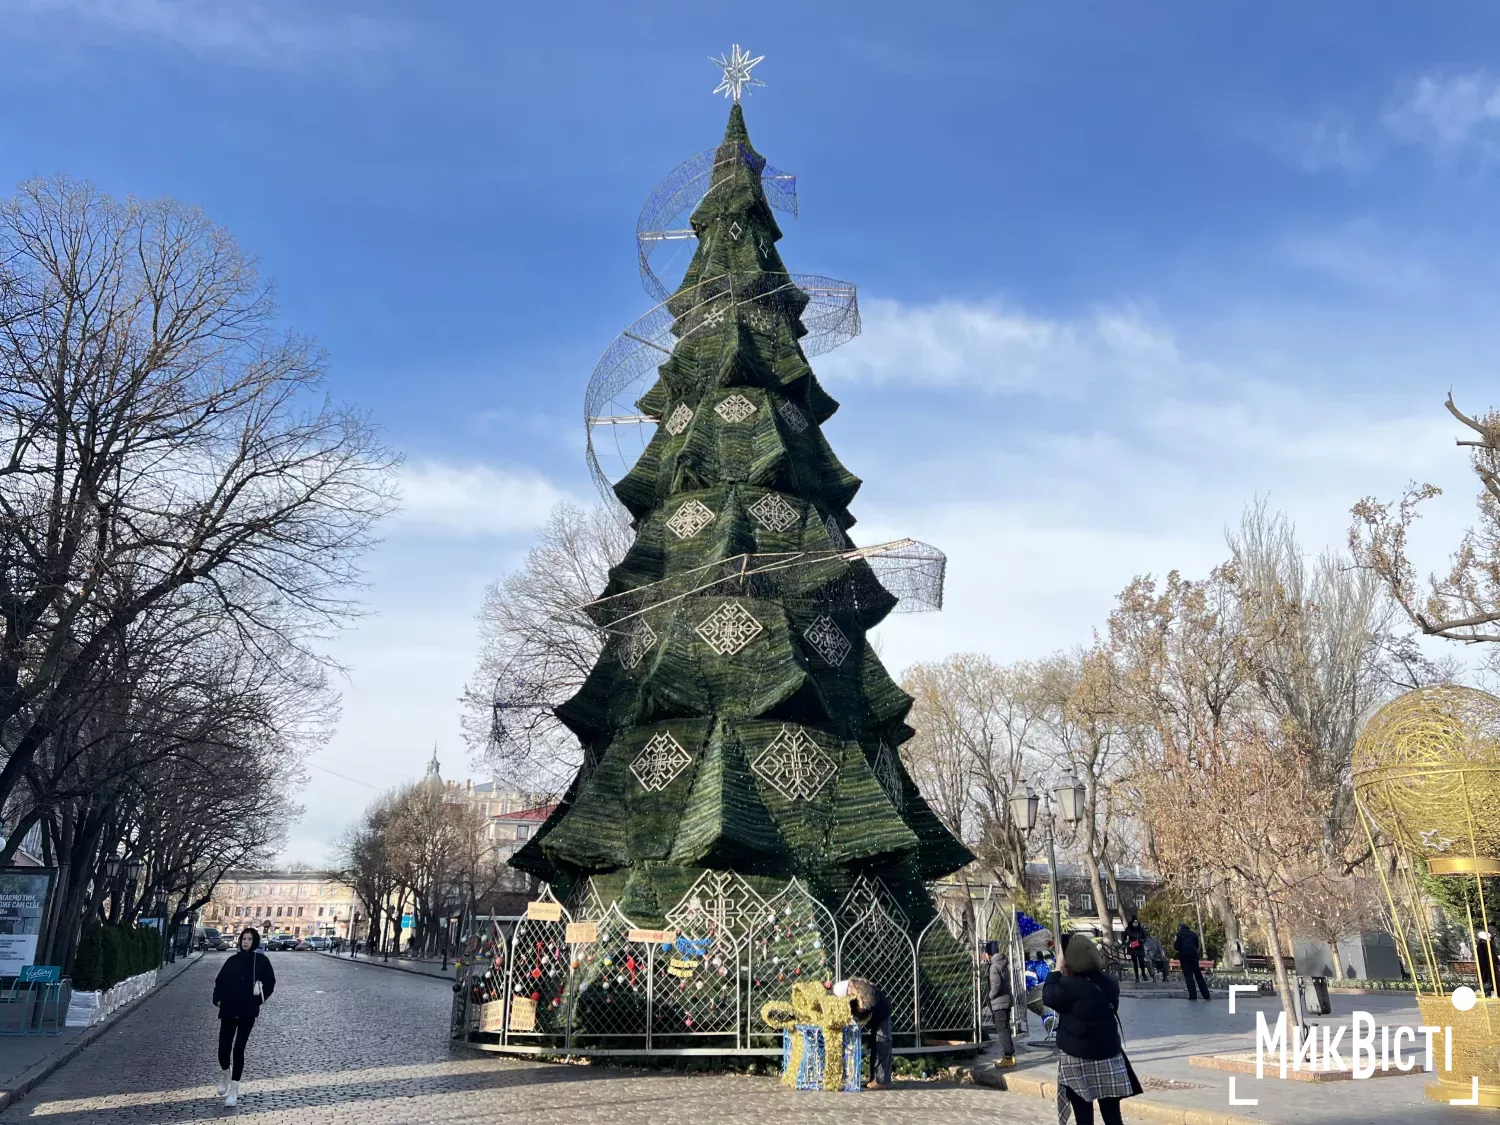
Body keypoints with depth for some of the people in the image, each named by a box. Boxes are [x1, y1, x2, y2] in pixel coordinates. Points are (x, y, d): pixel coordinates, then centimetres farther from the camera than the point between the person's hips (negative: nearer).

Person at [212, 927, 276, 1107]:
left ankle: (234, 1088, 13)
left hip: (247, 1012, -2)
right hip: (228, 1010, 2)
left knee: (238, 1049, 0)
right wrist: (218, 999, 4)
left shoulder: (261, 960, -2)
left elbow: (270, 983, 3)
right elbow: (219, 980, 14)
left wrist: (258, 1000, 0)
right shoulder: (233, 959, 6)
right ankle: (225, 1074, 31)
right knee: (223, 1049, -2)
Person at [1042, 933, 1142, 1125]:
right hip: (1109, 1055, 5)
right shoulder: (1110, 982, 1)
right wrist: (1068, 977, 9)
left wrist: (1058, 971, 2)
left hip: (1078, 1059, -5)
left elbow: (1049, 996, -5)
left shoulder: (1071, 986, -19)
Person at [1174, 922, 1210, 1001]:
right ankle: (1206, 994, 9)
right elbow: (1197, 946, 12)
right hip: (1194, 956, 3)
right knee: (1198, 975, 10)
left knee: (1188, 976, -1)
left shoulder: (1179, 934, -1)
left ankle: (1193, 995, -7)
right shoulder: (1194, 934, 10)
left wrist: (1174, 945, 14)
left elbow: (1176, 946, -6)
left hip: (1184, 956, -3)